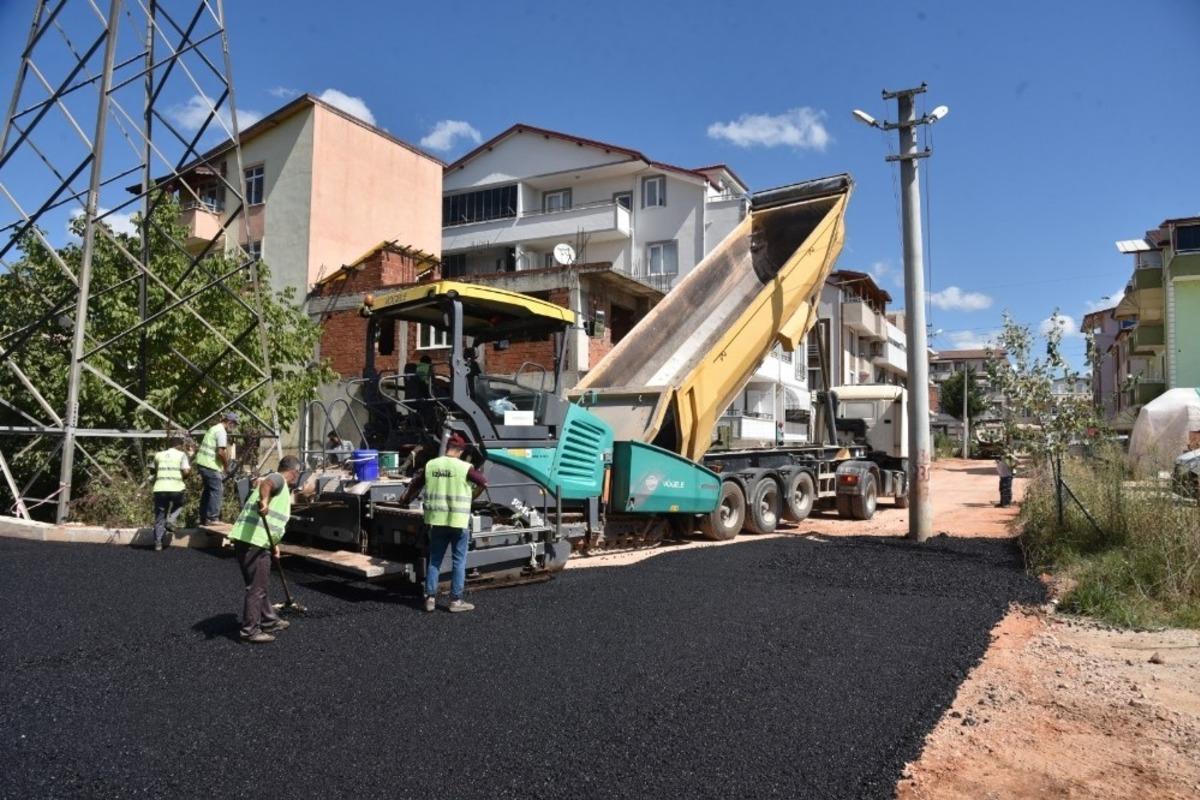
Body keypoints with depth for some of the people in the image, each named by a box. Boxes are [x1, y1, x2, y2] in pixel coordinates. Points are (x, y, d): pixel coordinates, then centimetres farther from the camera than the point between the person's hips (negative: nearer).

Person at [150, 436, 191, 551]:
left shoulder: (158, 455, 17)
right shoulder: (181, 455, 7)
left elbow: (156, 470, 25)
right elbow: (185, 471, -4)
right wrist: (189, 469, 17)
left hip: (160, 489, 2)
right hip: (176, 488, -2)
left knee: (159, 517, 11)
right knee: (178, 505, 30)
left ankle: (158, 543, 9)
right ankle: (171, 520, 4)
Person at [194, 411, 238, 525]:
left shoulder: (213, 428, 18)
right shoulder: (221, 432, -13)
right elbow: (221, 452, -21)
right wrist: (226, 466, -7)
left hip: (202, 463, 10)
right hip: (210, 465, -10)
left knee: (208, 490, 18)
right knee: (217, 491, -7)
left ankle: (203, 518, 24)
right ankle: (212, 518, -8)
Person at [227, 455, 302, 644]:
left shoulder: (283, 489, 26)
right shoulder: (277, 478, -4)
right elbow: (265, 484, -31)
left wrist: (274, 544, 36)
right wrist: (264, 500, -49)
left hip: (258, 542, 11)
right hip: (252, 541, -11)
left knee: (260, 585, 21)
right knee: (256, 587, -3)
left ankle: (269, 621, 33)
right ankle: (250, 631, 4)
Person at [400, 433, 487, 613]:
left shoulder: (430, 465, 3)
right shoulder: (464, 467, -9)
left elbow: (415, 485, 16)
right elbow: (484, 482, 4)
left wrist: (405, 501, 33)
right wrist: (477, 473, 26)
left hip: (436, 520, 4)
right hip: (458, 521, -4)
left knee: (434, 559, 14)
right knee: (458, 561, 6)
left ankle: (430, 598, 17)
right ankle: (456, 600, 10)